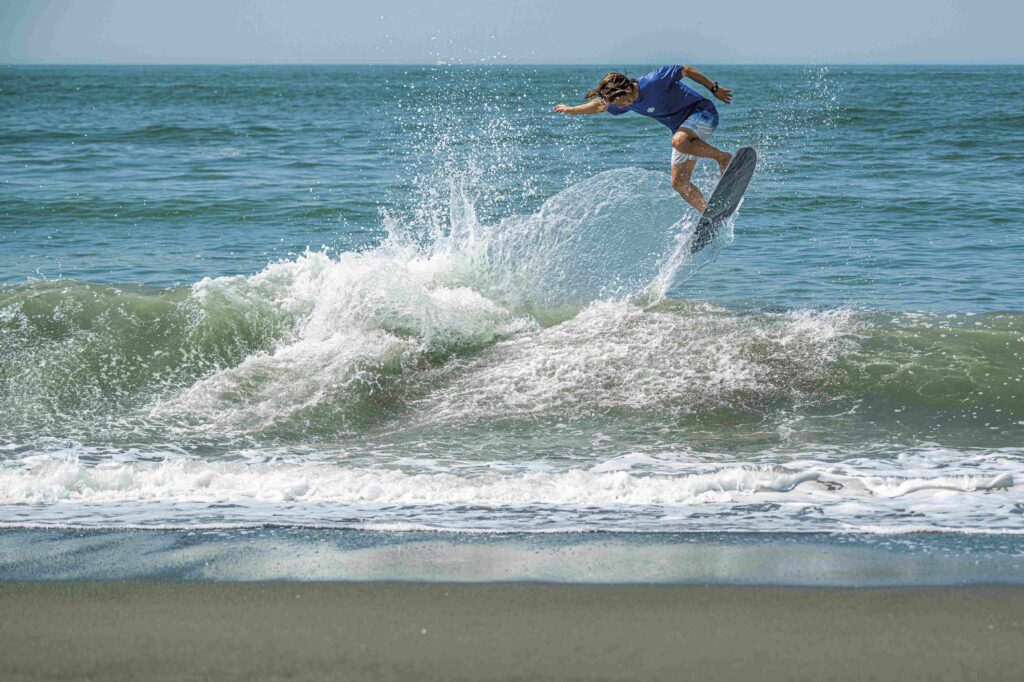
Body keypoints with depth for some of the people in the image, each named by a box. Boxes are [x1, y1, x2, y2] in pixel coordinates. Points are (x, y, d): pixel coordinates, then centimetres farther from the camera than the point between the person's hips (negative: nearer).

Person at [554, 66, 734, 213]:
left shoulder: (654, 81, -24)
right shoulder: (626, 102, 0)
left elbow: (687, 71, -15)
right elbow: (600, 105, 19)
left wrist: (715, 89, -10)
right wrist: (571, 110, 29)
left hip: (702, 112, -8)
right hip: (682, 129, 8)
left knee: (679, 141, -39)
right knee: (679, 182, -1)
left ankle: (723, 157, -22)